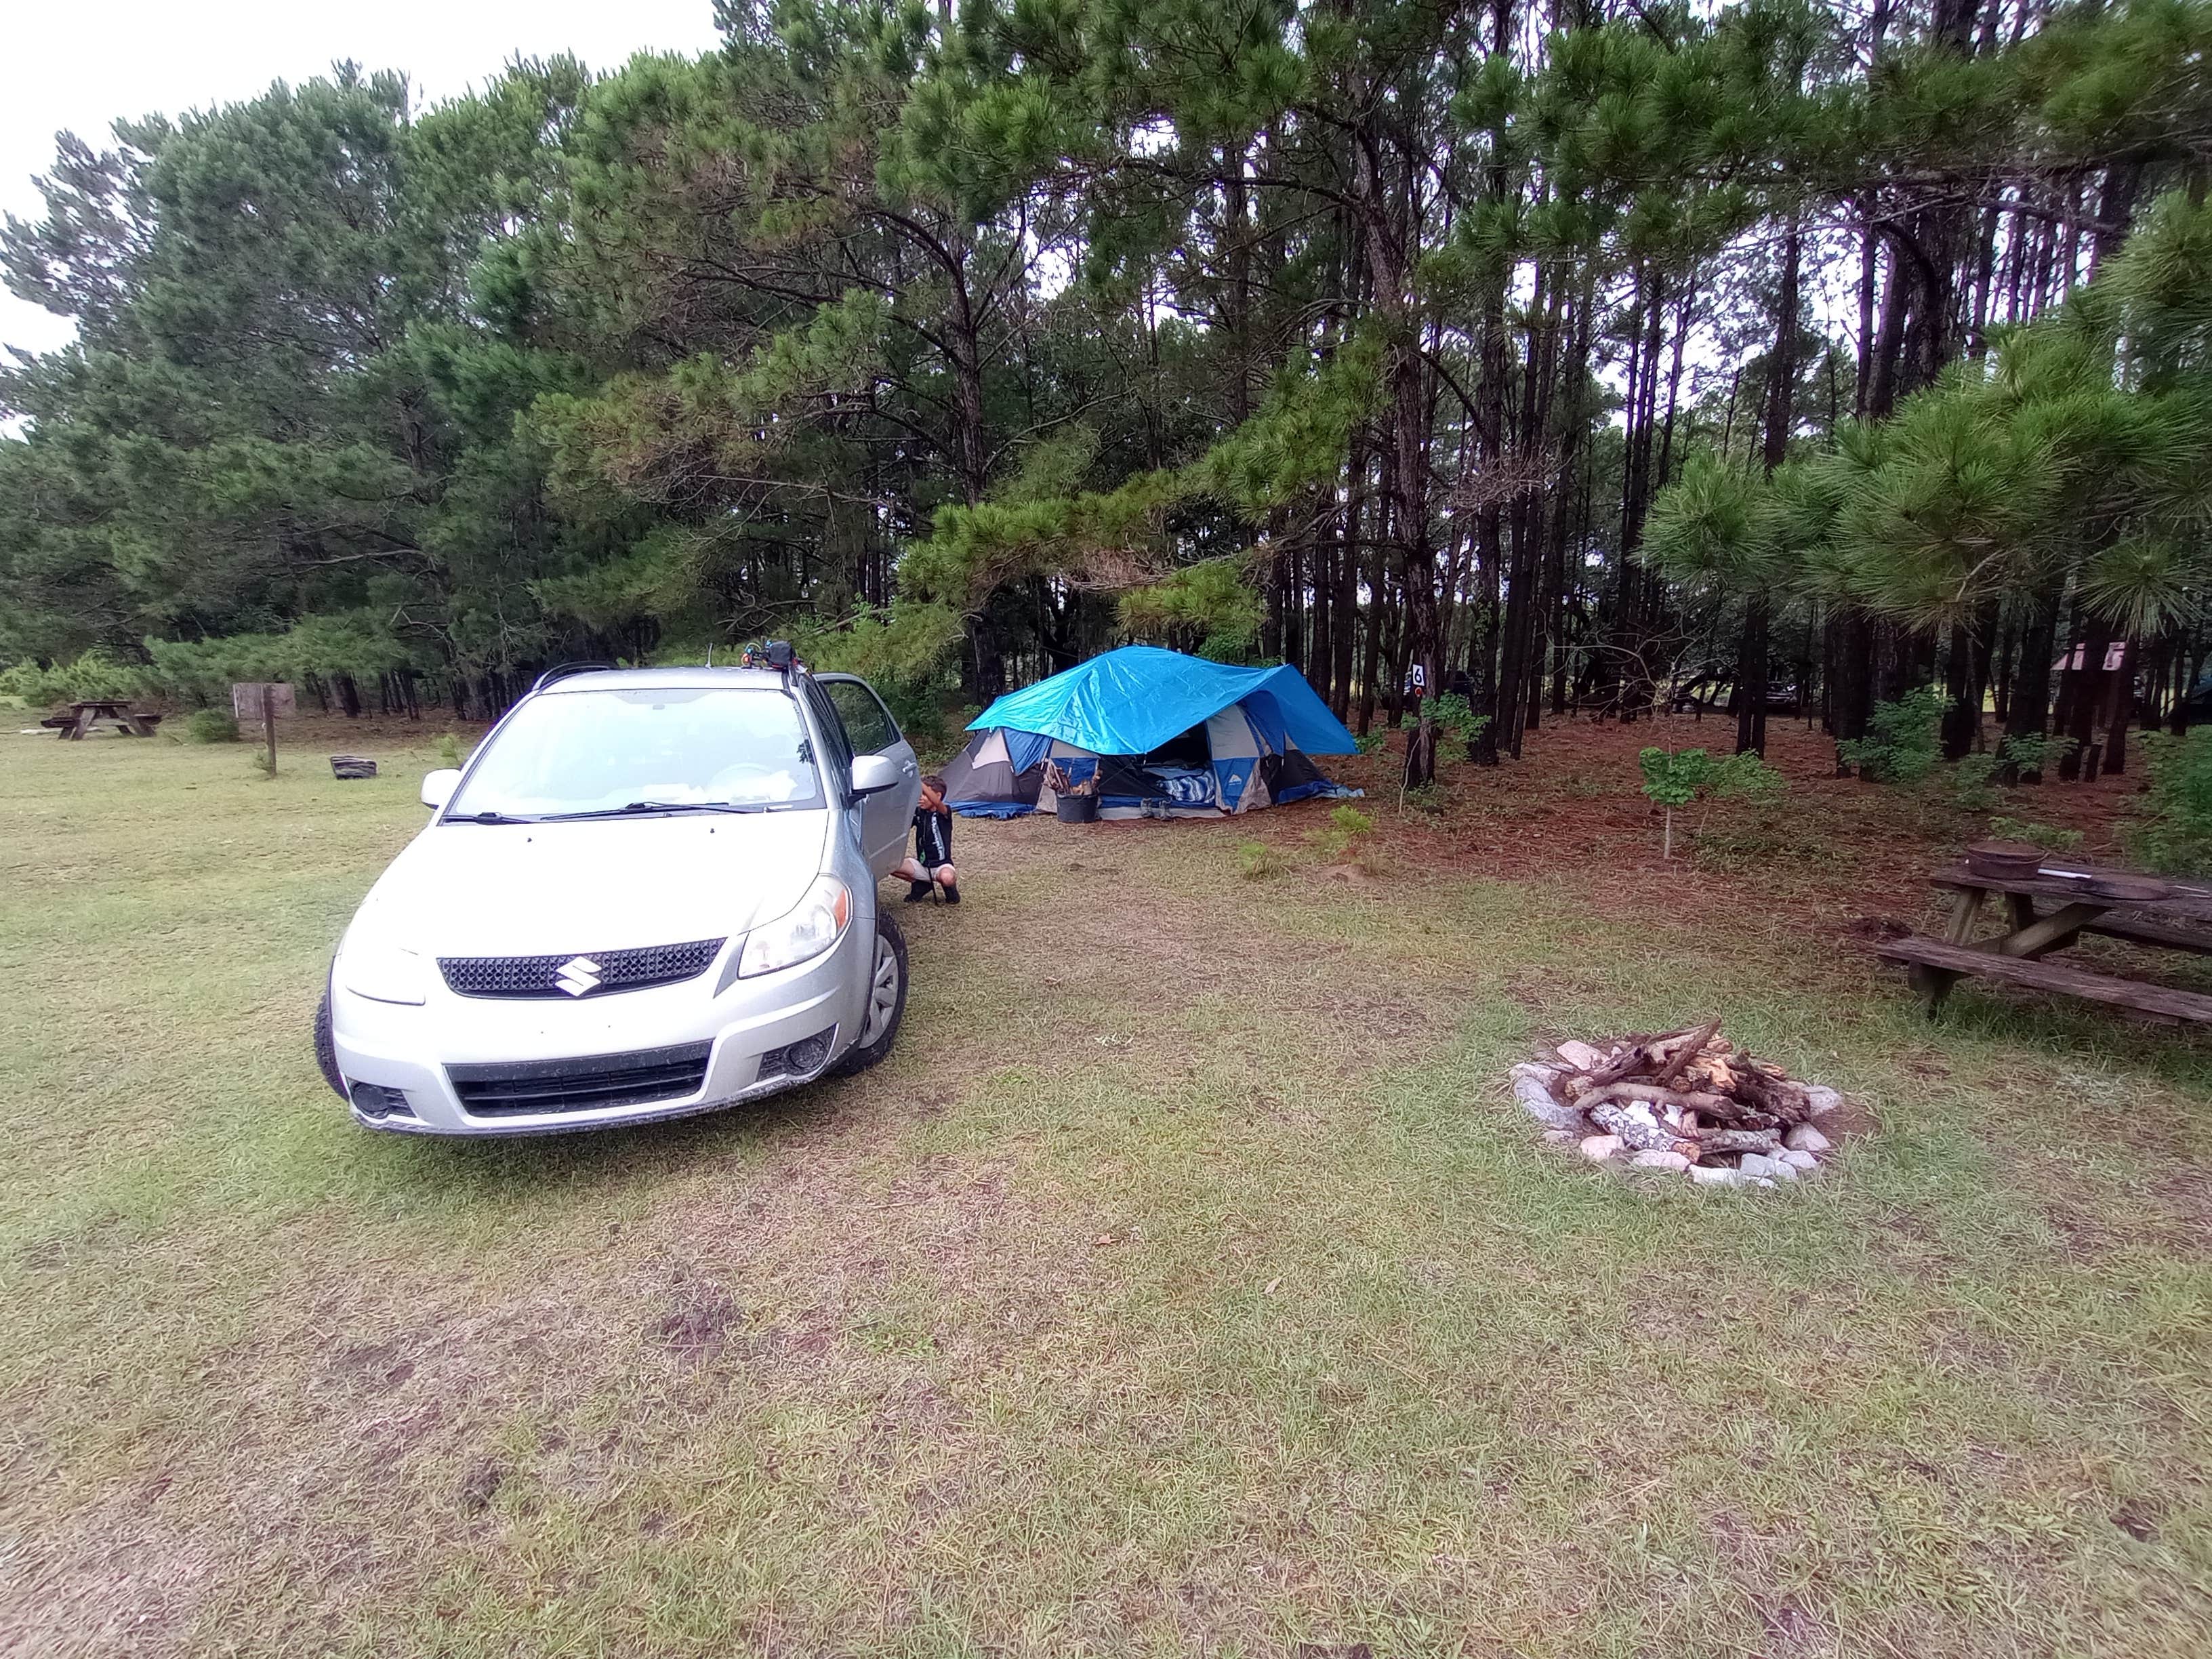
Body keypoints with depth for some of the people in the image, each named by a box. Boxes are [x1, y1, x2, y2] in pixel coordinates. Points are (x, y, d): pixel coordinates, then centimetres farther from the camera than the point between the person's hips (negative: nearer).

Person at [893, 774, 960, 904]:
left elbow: (936, 802, -36)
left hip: (942, 865, -5)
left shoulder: (944, 813, -13)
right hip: (921, 865, 5)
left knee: (947, 878, -40)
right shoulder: (918, 812, 3)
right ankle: (922, 884, 8)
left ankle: (950, 886, 2)